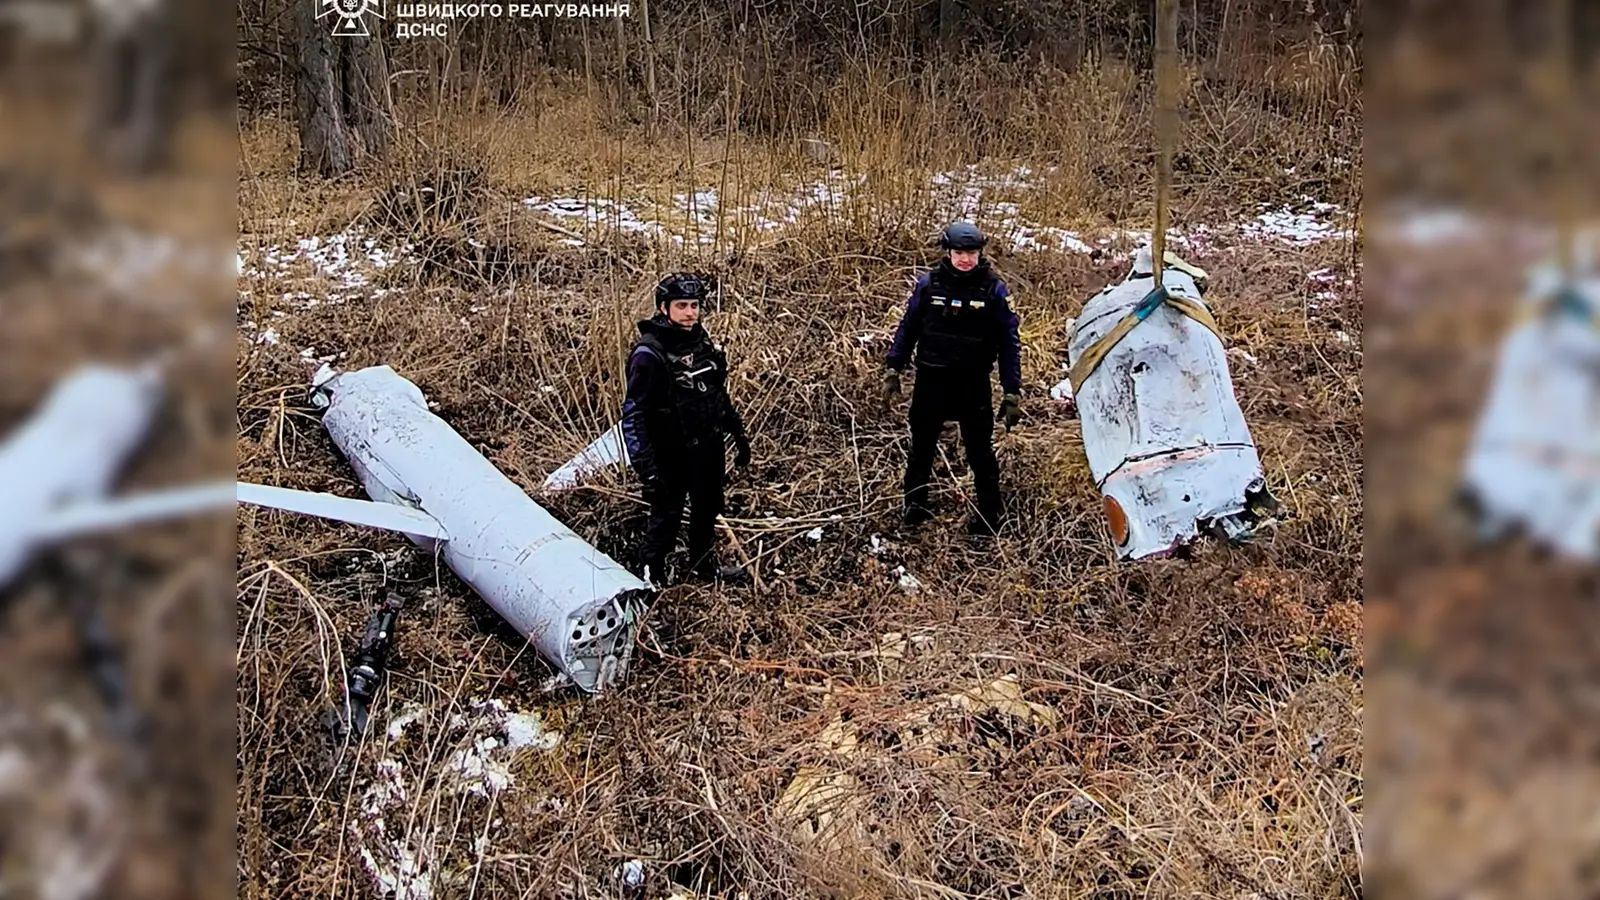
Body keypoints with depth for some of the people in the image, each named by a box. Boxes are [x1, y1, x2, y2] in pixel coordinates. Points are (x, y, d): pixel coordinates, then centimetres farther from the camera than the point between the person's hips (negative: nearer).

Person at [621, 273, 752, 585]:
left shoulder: (702, 342, 3)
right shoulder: (649, 354, -19)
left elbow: (720, 393, 16)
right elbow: (633, 415, -21)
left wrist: (739, 435, 19)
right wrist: (645, 466, -26)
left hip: (709, 448, 7)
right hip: (671, 454, -7)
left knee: (708, 508, 21)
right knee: (666, 516, 1)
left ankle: (702, 564, 42)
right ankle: (652, 576, 20)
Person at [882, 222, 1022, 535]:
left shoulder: (994, 290, -8)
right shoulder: (928, 284, -3)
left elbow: (1009, 343, -4)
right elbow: (907, 327, 6)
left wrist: (1012, 393, -7)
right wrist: (892, 369, 6)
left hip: (974, 385, -2)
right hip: (931, 381, 2)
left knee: (980, 452, 7)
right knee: (922, 446, 15)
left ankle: (989, 517, 20)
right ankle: (915, 504, 31)